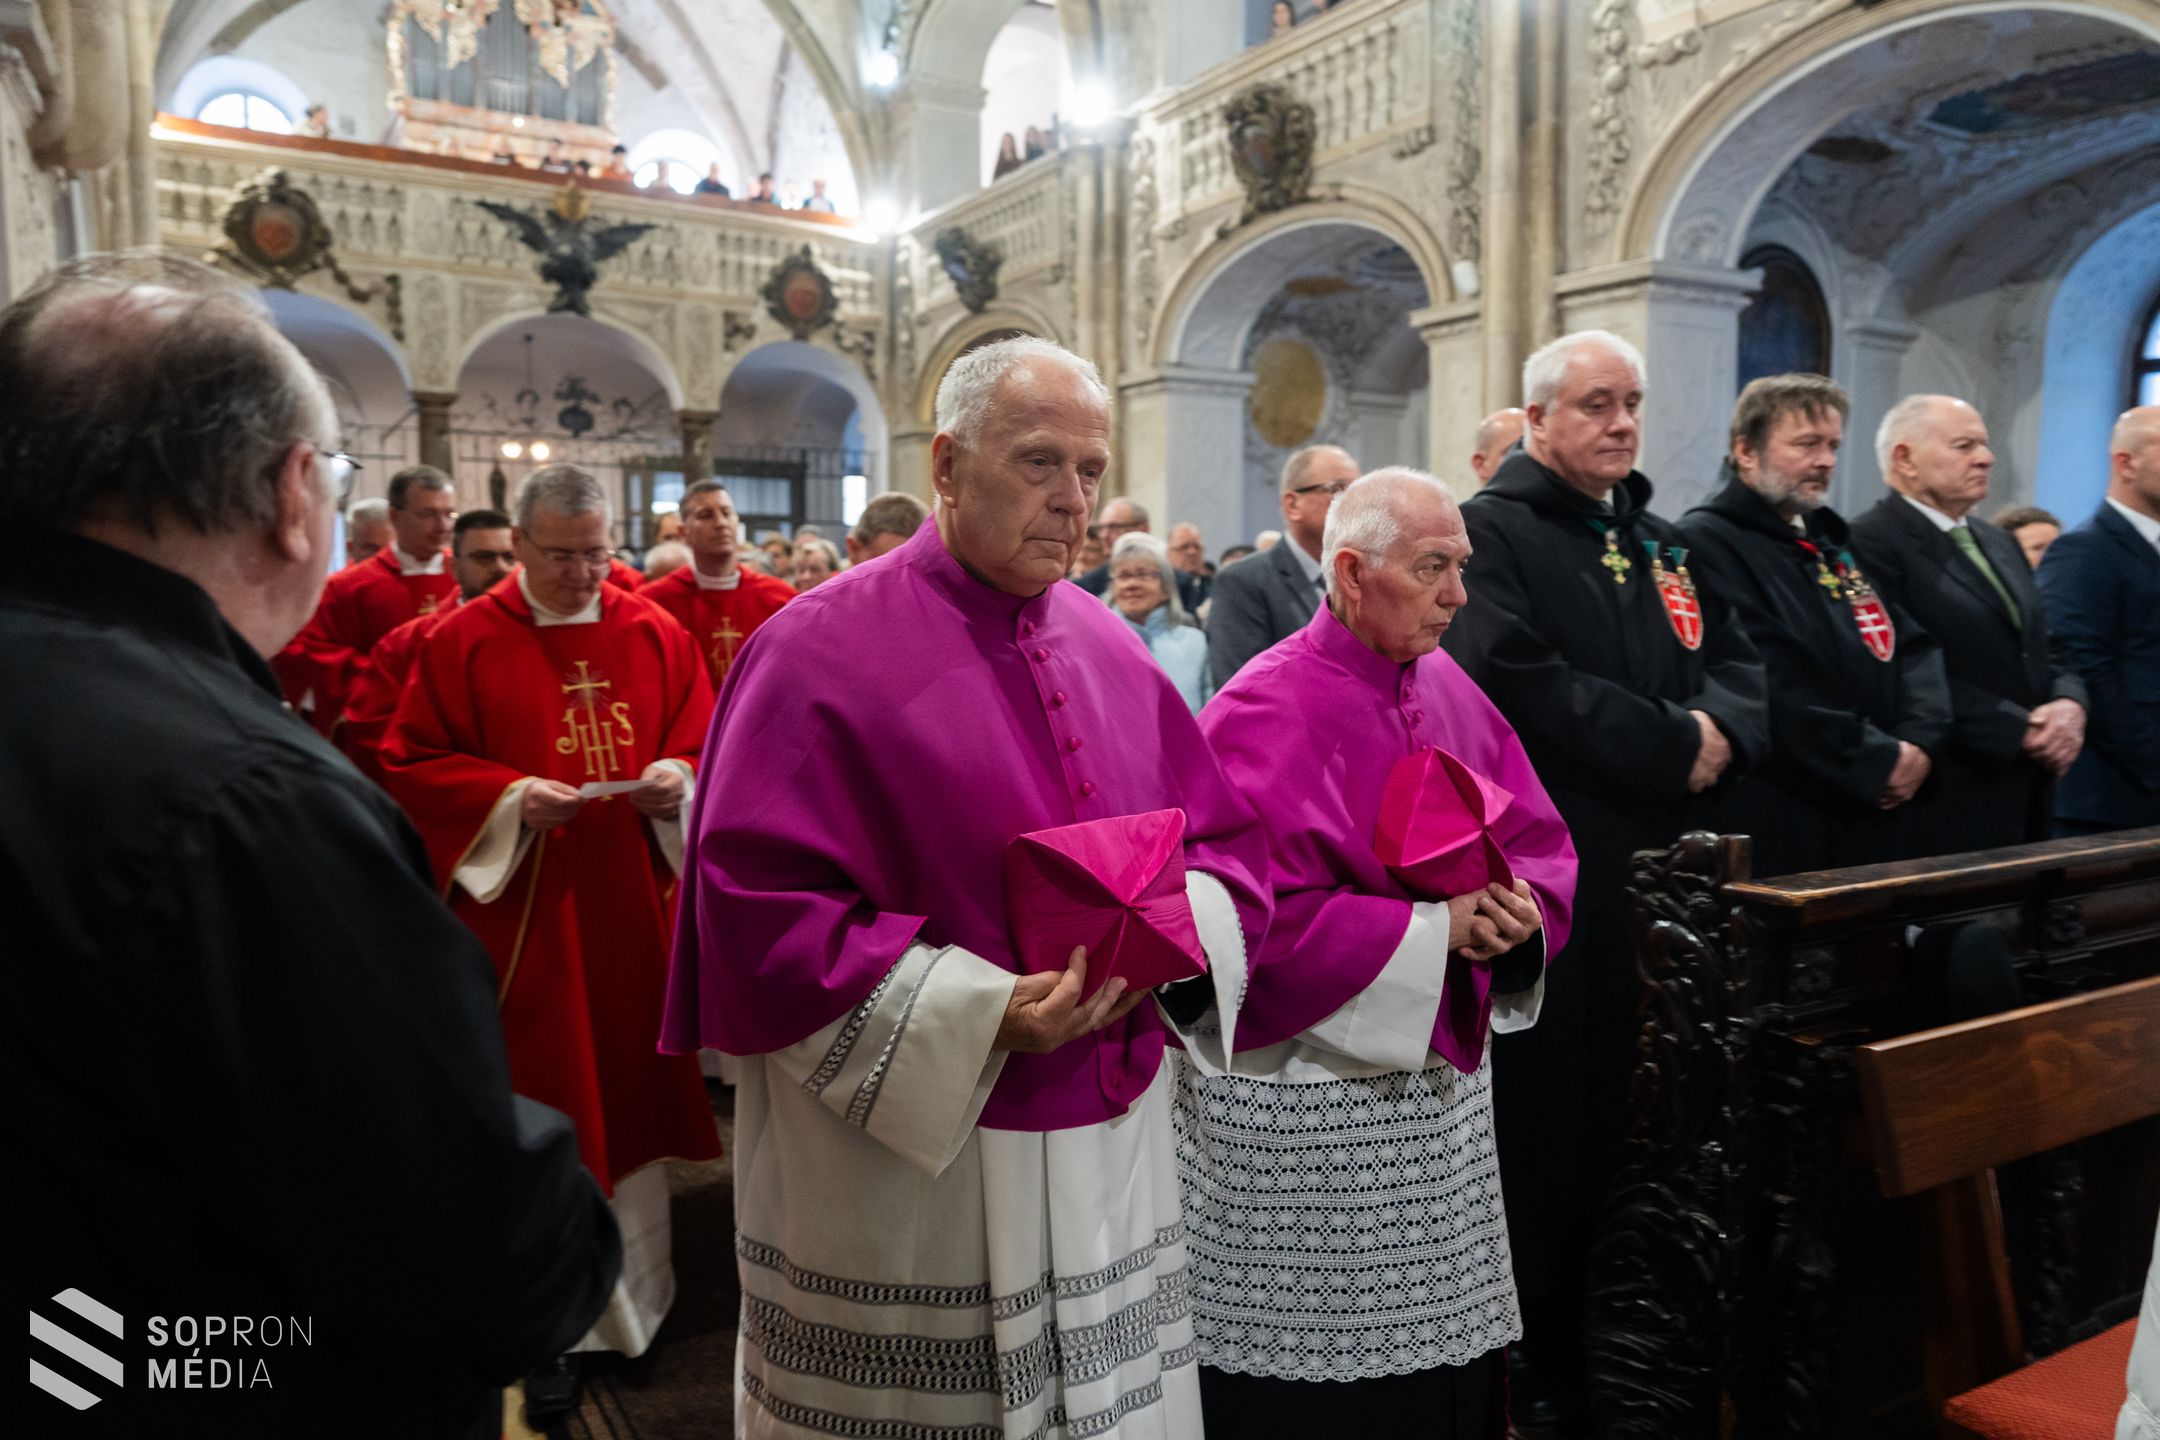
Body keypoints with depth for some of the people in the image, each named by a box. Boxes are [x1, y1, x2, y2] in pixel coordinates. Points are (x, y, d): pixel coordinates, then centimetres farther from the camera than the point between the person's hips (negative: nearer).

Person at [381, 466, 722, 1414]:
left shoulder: (655, 635, 5)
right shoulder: (463, 640, -3)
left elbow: (704, 745, 8)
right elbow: (411, 766, -2)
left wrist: (678, 779, -13)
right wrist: (509, 796, -17)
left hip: (631, 907, 3)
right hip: (521, 912, -2)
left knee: (629, 1089, 13)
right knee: (544, 1117, 3)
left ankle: (631, 1295, 32)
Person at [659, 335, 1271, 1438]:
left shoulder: (1110, 648, 7)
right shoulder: (825, 649, -12)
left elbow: (1226, 837, 12)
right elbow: (757, 909, -17)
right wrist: (979, 1014, -22)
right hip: (903, 1155, -5)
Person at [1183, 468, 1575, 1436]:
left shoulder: (1448, 690, 7)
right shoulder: (1265, 712, -15)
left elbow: (1538, 840, 11)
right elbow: (1260, 913, -21)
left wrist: (1519, 906, -11)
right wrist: (1434, 932, -19)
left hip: (1443, 1083, 7)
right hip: (1303, 1095, -7)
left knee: (1440, 1352, 16)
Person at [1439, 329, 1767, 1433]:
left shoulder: (1662, 544, 18)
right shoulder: (1490, 532, -6)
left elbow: (1738, 661, 13)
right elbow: (1517, 682, -20)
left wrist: (1720, 727, -10)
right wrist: (1674, 748, -15)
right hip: (1544, 882, -7)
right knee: (1549, 1125, 3)